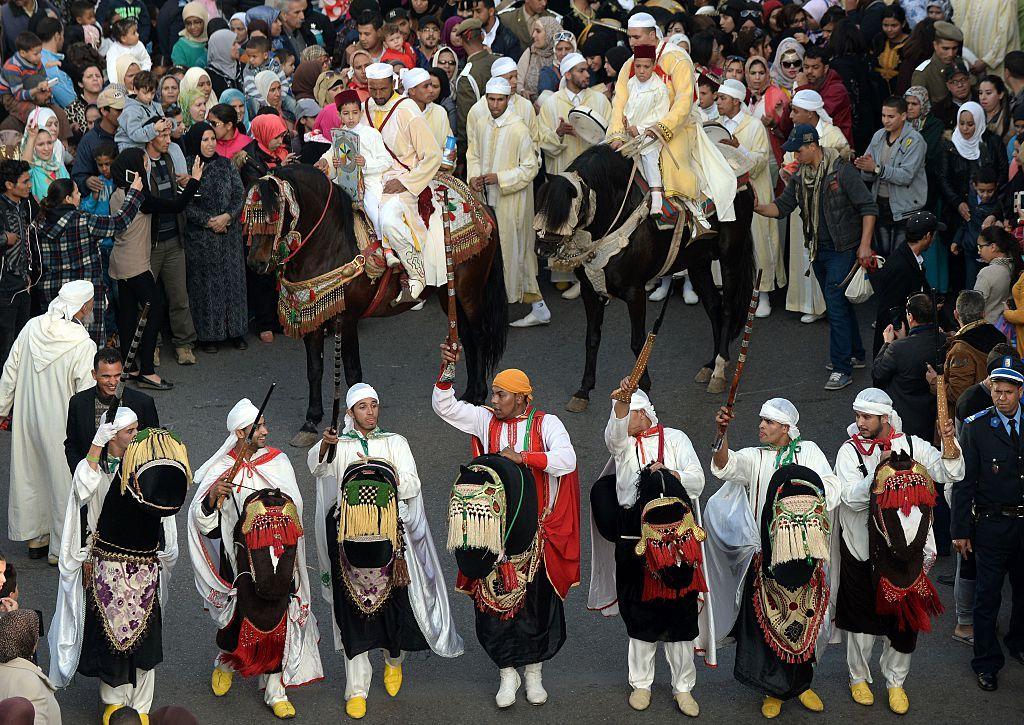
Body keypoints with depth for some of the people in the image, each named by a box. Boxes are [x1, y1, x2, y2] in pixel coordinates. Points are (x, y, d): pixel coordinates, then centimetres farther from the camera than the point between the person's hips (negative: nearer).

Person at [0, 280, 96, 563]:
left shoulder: (32, 328, -8)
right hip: (61, 427, -6)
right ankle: (62, 548, 23)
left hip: (27, 419, 6)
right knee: (64, 484, 11)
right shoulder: (83, 346, -24)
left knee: (30, 476, 21)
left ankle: (34, 537, 38)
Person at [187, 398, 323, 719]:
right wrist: (212, 497, -29)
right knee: (241, 620, 7)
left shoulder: (278, 461, -1)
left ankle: (275, 690, 17)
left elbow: (294, 507, 6)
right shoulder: (220, 470, -9)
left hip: (277, 560, 2)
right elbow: (204, 524, -11)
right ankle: (226, 664, 39)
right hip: (240, 560, -2)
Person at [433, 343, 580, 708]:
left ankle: (533, 672, 24)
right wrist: (447, 369, -14)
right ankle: (507, 673, 17)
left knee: (536, 599, 6)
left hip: (536, 530, -2)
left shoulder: (545, 423, -5)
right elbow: (444, 407, -1)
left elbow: (567, 459, -20)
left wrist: (522, 456, -26)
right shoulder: (485, 420, 4)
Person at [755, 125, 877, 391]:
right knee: (837, 304, 17)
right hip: (819, 250, 8)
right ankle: (855, 354, 32)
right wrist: (758, 208, -14)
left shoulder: (842, 172, -16)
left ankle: (842, 369, -7)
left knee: (836, 306, -11)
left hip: (843, 250, -8)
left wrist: (865, 244, -18)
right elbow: (782, 206, 6)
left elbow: (868, 207, -14)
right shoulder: (800, 177, 7)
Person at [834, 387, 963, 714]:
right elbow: (853, 499, -18)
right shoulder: (850, 451, -8)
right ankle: (859, 677, 32)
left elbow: (951, 474, -4)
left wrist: (948, 442, -21)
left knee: (903, 619, 8)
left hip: (905, 549, 2)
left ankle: (896, 681, 27)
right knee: (862, 618, 10)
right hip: (862, 550, -2)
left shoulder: (912, 445, -1)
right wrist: (878, 471, -29)